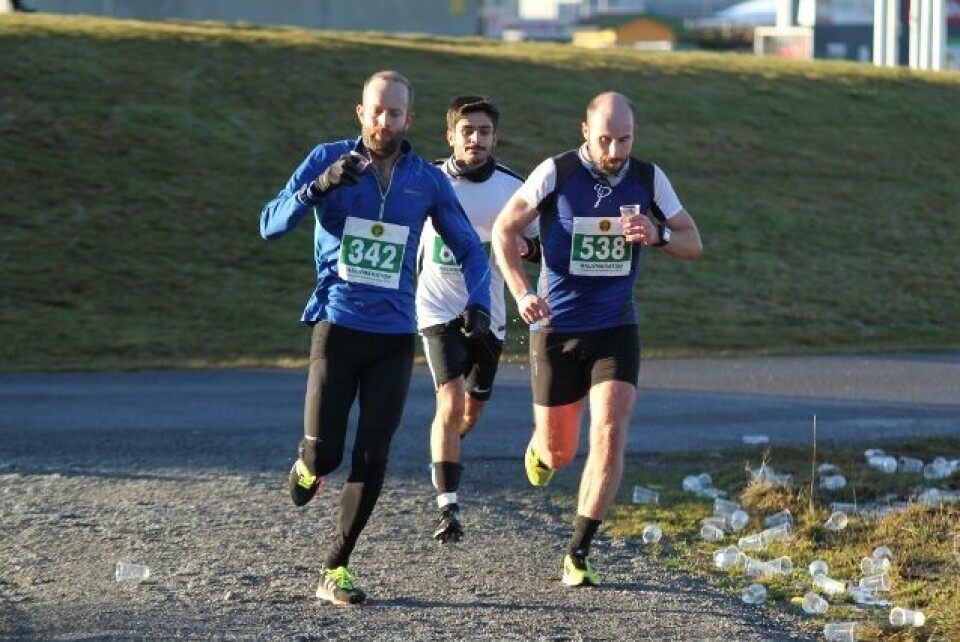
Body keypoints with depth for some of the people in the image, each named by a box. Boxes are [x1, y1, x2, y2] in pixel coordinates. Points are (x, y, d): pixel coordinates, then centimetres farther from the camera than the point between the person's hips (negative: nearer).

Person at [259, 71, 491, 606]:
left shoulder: (427, 180, 4)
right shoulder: (328, 159, -2)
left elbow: (470, 248, 11)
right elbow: (271, 225, -10)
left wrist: (479, 303, -7)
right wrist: (320, 186, -26)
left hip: (395, 337, 2)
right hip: (338, 327, -2)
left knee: (373, 459, -3)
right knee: (325, 454, -8)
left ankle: (336, 570, 8)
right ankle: (309, 466, 30)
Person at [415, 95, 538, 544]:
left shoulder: (512, 188, -1)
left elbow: (538, 244, 6)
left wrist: (524, 246, -16)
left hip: (488, 312, 3)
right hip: (439, 309, -3)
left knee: (473, 406, 16)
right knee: (450, 402, -19)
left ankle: (443, 457, 51)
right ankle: (447, 507, -20)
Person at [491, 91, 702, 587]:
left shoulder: (648, 179, -3)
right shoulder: (556, 173, -11)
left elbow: (693, 244, 2)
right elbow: (504, 229, -3)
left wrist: (658, 235, -21)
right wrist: (522, 293, -17)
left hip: (615, 329, 1)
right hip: (556, 328, -1)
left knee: (610, 436, -16)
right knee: (558, 453, 7)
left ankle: (577, 556, -7)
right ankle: (541, 448, 48)